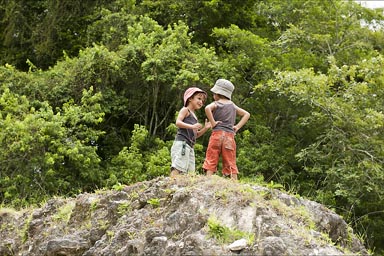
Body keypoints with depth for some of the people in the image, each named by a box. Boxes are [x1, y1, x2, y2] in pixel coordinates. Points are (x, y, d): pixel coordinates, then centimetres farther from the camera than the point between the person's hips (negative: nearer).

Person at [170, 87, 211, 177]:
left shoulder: (194, 116, 26)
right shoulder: (185, 110, 4)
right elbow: (178, 122, -13)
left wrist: (205, 128, 14)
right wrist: (192, 126, -24)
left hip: (190, 146, 9)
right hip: (181, 143, -9)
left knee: (190, 172, 2)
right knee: (177, 168, -19)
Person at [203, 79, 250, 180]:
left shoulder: (216, 104, 0)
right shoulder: (232, 106, 15)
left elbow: (207, 108, -23)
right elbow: (247, 114, 18)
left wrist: (212, 123, -14)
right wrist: (238, 126, 12)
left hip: (217, 134, -4)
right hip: (230, 136, 4)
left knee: (210, 161, -4)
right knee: (231, 163, 5)